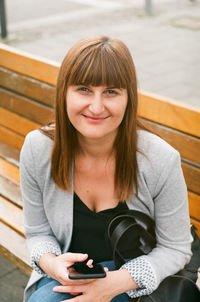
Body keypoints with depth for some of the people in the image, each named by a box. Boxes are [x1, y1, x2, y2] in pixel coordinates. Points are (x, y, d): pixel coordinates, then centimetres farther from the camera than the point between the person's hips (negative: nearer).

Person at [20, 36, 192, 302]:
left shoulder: (162, 160, -22)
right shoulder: (37, 149, -14)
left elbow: (176, 248, -9)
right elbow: (38, 232, 0)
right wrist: (50, 263, -23)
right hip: (63, 276, 3)